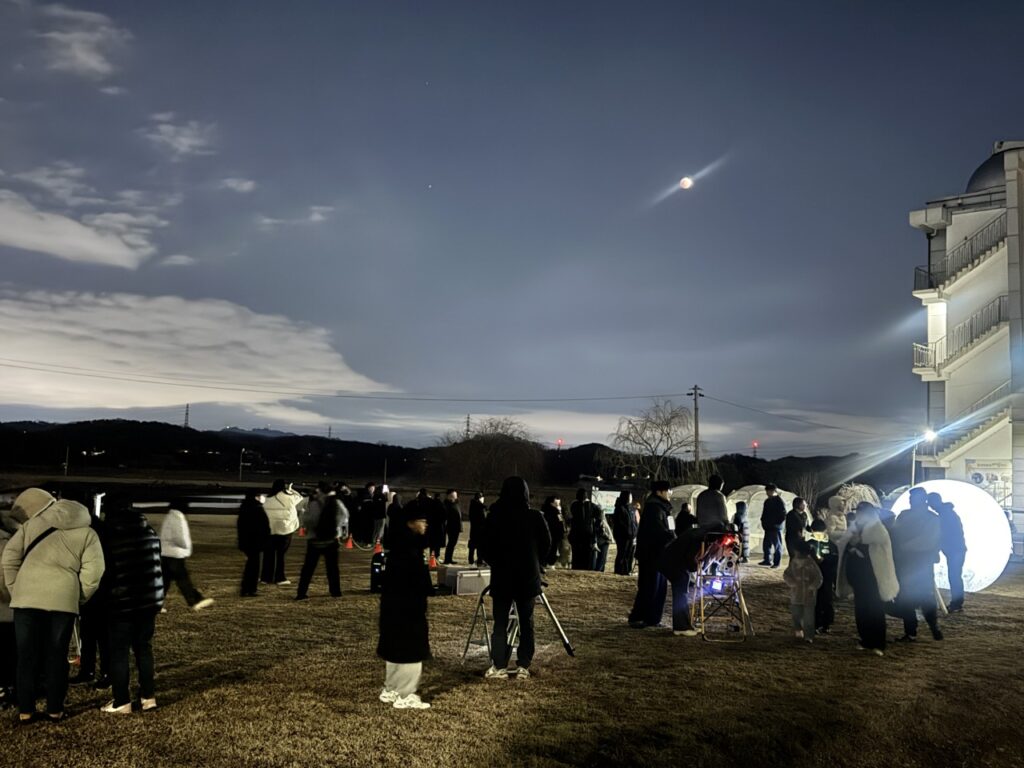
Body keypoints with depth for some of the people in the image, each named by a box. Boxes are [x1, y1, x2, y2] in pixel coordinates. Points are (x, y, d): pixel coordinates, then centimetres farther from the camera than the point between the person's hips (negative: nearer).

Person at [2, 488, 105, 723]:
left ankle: (25, 710, 15)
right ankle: (55, 709, 16)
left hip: (27, 596, 0)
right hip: (63, 598, 0)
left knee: (27, 655, 11)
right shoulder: (87, 533, 12)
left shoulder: (32, 524, 14)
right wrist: (79, 597, 12)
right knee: (56, 656, 12)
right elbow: (93, 571, 1)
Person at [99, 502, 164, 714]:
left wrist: (103, 601, 8)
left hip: (122, 603, -5)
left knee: (119, 652, 4)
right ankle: (148, 697, 16)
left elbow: (106, 572, -7)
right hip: (149, 600, 5)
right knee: (144, 648, 14)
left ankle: (121, 702, 8)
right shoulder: (150, 533, 4)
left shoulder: (110, 538, -11)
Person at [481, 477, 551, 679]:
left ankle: (499, 667, 3)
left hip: (502, 576, -1)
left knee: (500, 623, 5)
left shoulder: (495, 516, -8)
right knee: (526, 622, 9)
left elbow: (486, 546, -2)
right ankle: (523, 667, 9)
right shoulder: (535, 517, -7)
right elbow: (546, 544, 2)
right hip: (528, 576, 1)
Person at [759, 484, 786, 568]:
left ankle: (776, 562, 0)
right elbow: (765, 513, 24)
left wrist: (777, 523, -16)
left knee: (777, 545, -2)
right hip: (768, 527, 8)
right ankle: (767, 560, 22)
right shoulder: (767, 501, 15)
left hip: (776, 527, -8)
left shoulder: (779, 501, -10)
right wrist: (763, 521, 12)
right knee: (766, 545, 12)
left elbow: (783, 515, -13)